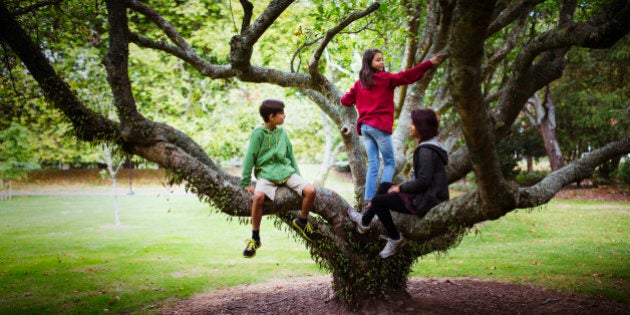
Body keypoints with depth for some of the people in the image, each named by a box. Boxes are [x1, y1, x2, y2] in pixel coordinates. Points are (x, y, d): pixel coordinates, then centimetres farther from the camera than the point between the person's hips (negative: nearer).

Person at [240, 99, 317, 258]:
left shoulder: (282, 132, 9)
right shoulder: (258, 133, -6)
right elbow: (250, 157, -4)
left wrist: (298, 177, 14)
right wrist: (246, 183, -6)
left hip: (286, 171, 4)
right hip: (266, 173, -4)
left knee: (310, 190, -19)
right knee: (258, 196, -34)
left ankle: (302, 221, 10)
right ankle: (255, 238, -15)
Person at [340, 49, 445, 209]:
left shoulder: (359, 83, 12)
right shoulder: (384, 78, -5)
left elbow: (345, 100, 16)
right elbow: (405, 76, -15)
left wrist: (354, 95, 38)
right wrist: (429, 63, -18)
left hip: (364, 127, 6)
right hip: (380, 126, -6)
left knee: (373, 164, 9)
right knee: (389, 163, 3)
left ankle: (368, 199, 1)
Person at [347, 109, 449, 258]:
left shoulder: (426, 151, -20)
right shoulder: (430, 146, 11)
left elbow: (423, 181, -24)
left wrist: (401, 188, -11)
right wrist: (404, 186, 9)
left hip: (426, 202, -10)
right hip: (427, 196, 10)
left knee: (378, 201, -6)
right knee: (384, 186, 15)